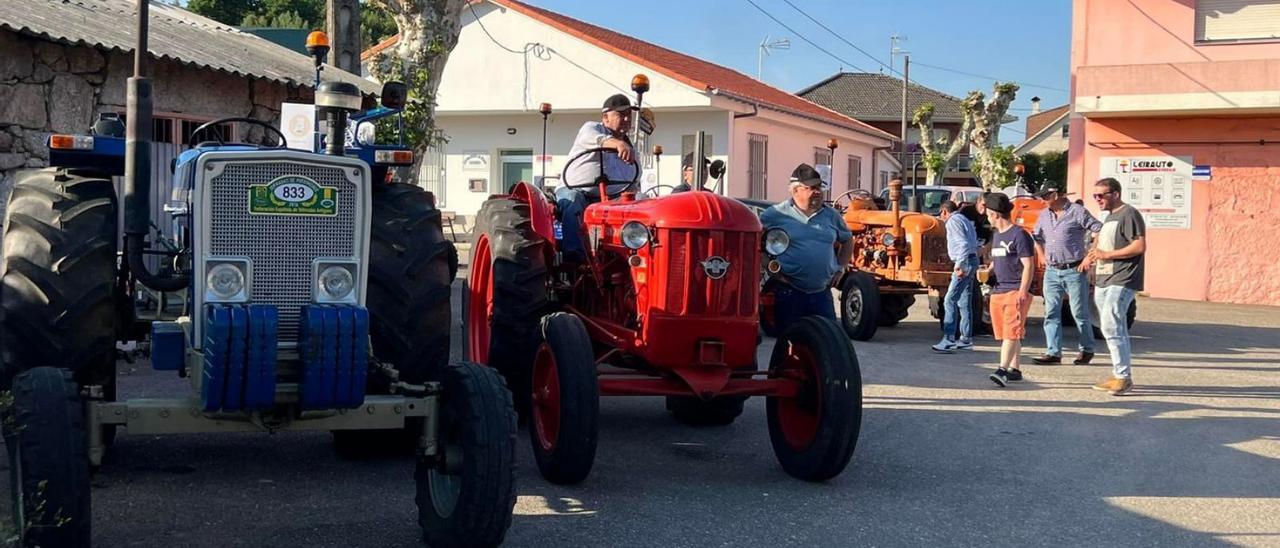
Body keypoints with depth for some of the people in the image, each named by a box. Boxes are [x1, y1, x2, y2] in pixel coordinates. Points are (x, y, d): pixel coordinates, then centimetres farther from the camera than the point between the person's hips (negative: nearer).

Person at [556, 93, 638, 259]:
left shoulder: (631, 149, 22)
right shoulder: (591, 128, 4)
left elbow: (634, 185, 28)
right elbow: (595, 139, -24)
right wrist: (618, 143, -45)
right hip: (575, 191, -5)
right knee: (571, 204, -37)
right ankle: (573, 255, -46)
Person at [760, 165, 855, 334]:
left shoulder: (830, 216, 10)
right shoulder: (776, 215, -4)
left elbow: (847, 240, 26)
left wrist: (841, 267, 14)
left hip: (822, 293, 4)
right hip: (789, 293, -4)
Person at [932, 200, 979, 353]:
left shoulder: (953, 221, -8)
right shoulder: (963, 219, 21)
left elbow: (963, 243, -20)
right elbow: (974, 241, 18)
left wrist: (960, 264, -23)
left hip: (965, 262, -10)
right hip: (971, 260, 10)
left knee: (950, 300, -11)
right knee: (964, 302, 14)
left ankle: (949, 340, -16)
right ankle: (966, 339, 19)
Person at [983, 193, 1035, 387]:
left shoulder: (1019, 235, -9)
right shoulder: (996, 235, 18)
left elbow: (1028, 265, -12)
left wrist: (1023, 292, -19)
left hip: (1016, 291, -9)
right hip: (998, 291, 9)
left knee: (1012, 332, -14)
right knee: (1005, 334, 11)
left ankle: (1002, 370, -24)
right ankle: (1014, 370, 18)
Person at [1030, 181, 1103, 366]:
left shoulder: (1077, 212, -8)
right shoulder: (1045, 215, 12)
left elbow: (1101, 232, -11)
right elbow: (1036, 236, 29)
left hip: (1074, 271, -6)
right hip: (1052, 272, 6)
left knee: (1080, 313, 2)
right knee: (1051, 313, 2)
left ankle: (1087, 350, 15)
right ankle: (1053, 352, 4)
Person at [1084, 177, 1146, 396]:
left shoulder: (1129, 214, -9)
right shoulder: (1109, 217, 21)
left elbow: (1140, 246, -19)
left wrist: (1107, 254, -17)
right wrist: (1094, 256, 15)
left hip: (1122, 281, -10)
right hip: (1105, 280, 10)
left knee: (1111, 327, -16)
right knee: (1115, 330, 11)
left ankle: (1123, 377, -13)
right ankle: (1119, 376, 16)